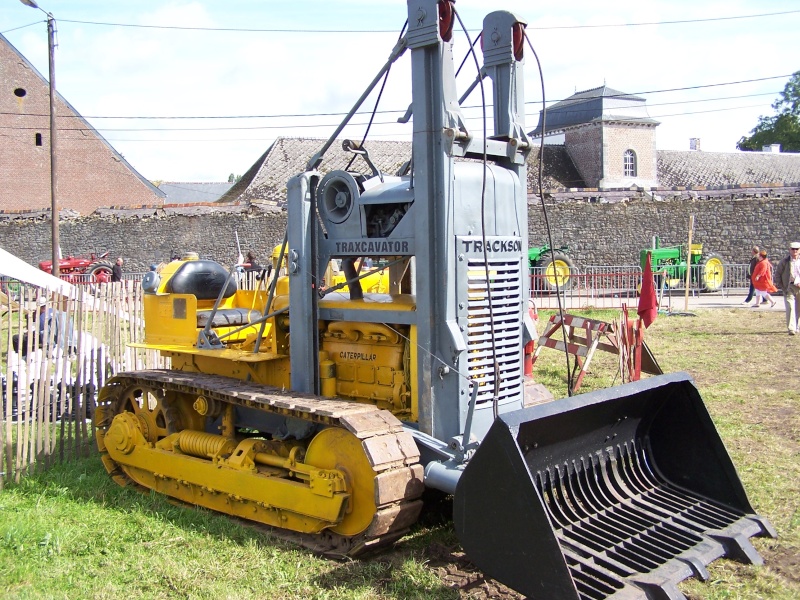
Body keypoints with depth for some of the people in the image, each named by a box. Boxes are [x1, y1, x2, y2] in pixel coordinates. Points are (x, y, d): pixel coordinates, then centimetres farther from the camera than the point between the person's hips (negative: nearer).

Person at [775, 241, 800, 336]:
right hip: (789, 288, -3)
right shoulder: (785, 261, -2)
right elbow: (777, 274, 3)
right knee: (790, 308, -13)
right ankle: (791, 329, -14)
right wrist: (782, 287, -2)